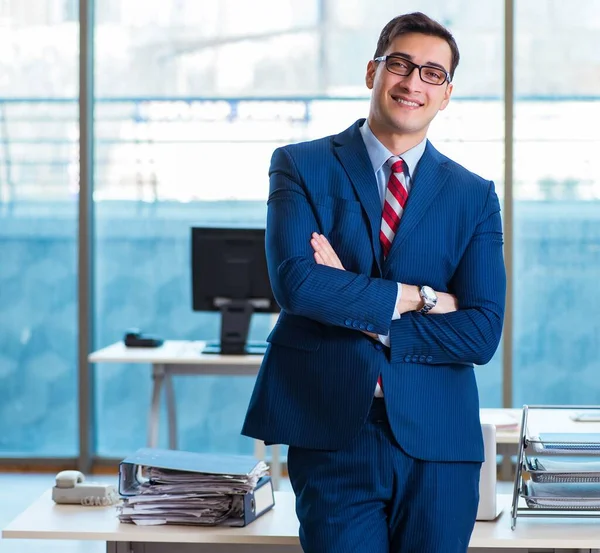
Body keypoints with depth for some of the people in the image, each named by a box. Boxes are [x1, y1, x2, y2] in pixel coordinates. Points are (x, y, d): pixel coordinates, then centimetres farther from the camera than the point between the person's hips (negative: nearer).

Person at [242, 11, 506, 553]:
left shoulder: (474, 195, 8)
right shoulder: (301, 166, 4)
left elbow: (482, 332, -2)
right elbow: (294, 280, -13)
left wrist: (363, 320, -10)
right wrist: (416, 297, -10)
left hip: (437, 446, 2)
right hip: (333, 433, -2)